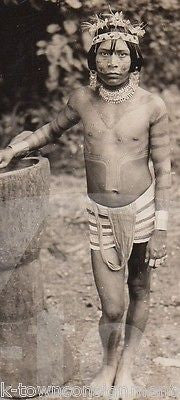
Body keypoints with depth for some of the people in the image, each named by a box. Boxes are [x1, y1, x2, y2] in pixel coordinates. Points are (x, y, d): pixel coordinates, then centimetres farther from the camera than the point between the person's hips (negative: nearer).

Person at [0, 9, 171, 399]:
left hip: (142, 209, -1)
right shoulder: (82, 99, -5)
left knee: (139, 290, 16)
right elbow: (52, 129, 16)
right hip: (101, 215, 1)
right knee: (112, 308, 0)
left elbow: (163, 169, -5)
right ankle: (107, 364, 31)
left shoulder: (152, 106, -11)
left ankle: (126, 365, 39)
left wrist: (161, 228, -6)